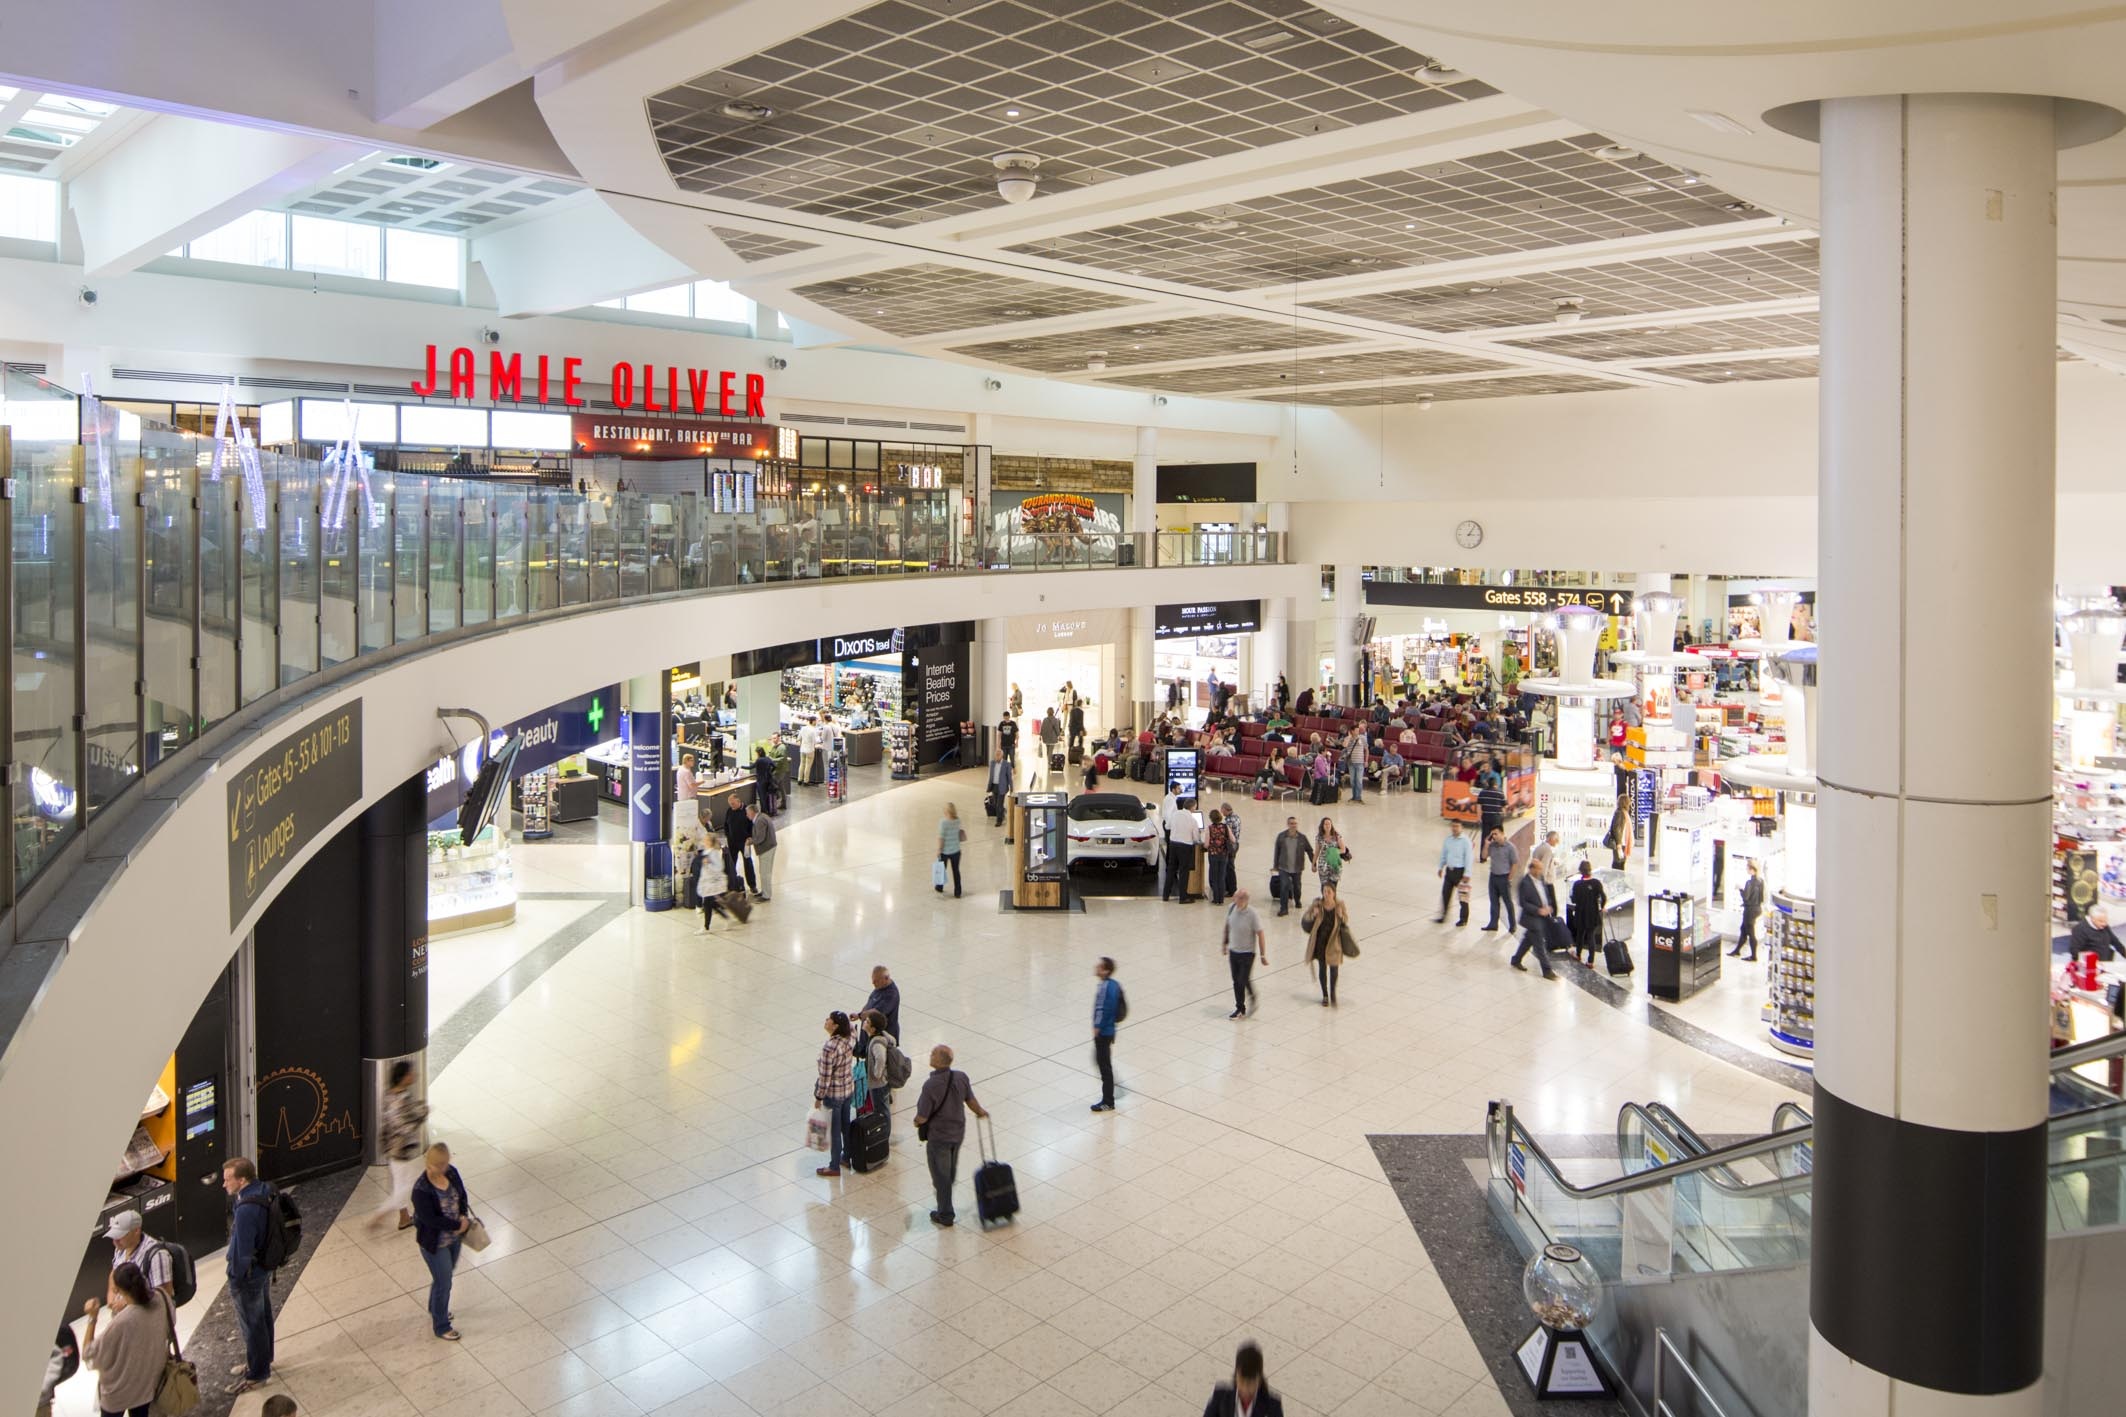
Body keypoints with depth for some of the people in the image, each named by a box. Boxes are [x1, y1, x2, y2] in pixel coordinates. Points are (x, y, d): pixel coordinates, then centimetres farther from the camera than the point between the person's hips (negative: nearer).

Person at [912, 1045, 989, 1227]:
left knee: (941, 1175, 12)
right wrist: (980, 1112, 24)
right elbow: (971, 1101, 2)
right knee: (951, 1169, 29)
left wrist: (916, 1123, -1)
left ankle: (945, 1216, 26)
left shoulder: (931, 1085, -32)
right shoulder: (961, 1078, -14)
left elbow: (922, 1117, -24)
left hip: (938, 1137, -6)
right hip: (958, 1133, 6)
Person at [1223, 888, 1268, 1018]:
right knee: (1236, 982, 11)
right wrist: (1225, 944, 19)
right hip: (1233, 951, 5)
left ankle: (1252, 997, 26)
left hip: (1247, 953, -5)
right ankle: (1240, 1009, 24)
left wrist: (1263, 955, -14)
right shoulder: (1231, 908, -6)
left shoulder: (1252, 914, -21)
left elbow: (1260, 934, -16)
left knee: (1243, 981, -4)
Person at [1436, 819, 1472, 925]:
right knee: (1445, 893, 11)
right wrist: (1441, 867, 15)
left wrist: (1467, 874, -16)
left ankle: (1464, 919, 19)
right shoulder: (1448, 839, 4)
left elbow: (1468, 858, -14)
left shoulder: (1465, 841, -13)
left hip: (1460, 870, -5)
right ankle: (1443, 916, 22)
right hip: (1449, 870, 6)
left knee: (1463, 896, 6)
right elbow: (1443, 854, 15)